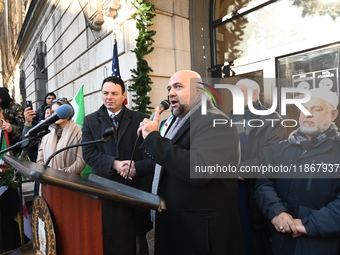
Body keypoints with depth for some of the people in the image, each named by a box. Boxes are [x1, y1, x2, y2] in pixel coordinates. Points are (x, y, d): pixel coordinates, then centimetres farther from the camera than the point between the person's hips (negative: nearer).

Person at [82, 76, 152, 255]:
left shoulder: (139, 119, 1)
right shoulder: (90, 120, 5)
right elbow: (88, 153, -5)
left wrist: (145, 190, -9)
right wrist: (114, 163, -21)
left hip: (135, 188, 0)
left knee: (137, 239, 15)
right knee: (111, 240, 12)